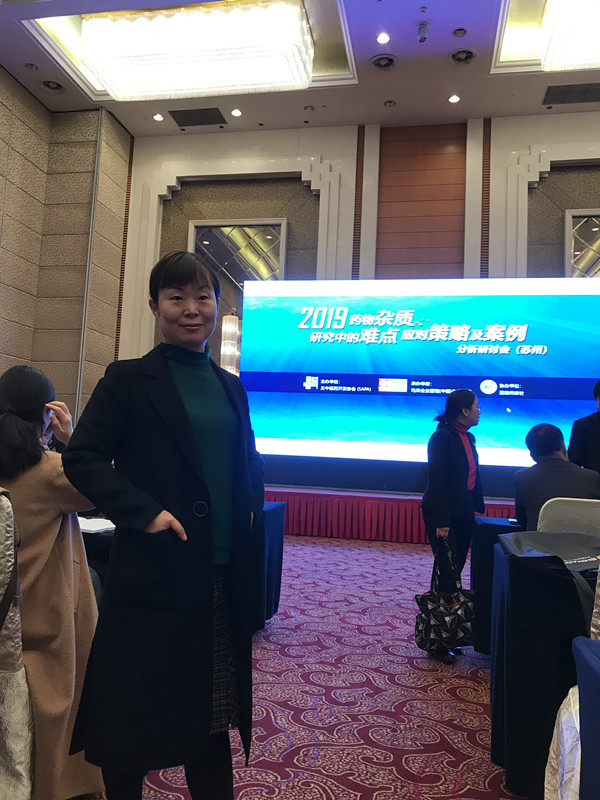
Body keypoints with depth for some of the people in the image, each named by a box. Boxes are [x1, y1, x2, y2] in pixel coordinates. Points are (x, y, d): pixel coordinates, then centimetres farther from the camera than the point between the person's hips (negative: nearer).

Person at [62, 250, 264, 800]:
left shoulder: (231, 387, 11)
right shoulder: (129, 380, -5)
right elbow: (82, 457, -10)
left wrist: (252, 500, 4)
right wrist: (143, 511, -18)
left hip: (221, 575, 5)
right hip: (154, 573, -5)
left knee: (211, 706, 19)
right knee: (137, 704, 11)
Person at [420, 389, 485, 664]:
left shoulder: (468, 437, 12)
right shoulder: (442, 437, -15)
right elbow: (436, 481, -18)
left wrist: (479, 509, 10)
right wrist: (441, 523, -20)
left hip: (464, 515, 9)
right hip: (443, 514, -8)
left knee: (454, 571, 11)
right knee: (447, 573, -7)